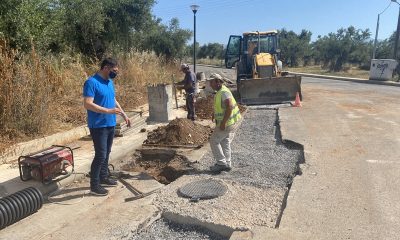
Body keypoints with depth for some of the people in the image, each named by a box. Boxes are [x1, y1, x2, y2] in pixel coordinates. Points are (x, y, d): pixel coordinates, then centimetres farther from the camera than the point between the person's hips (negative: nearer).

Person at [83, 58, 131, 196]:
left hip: (110, 124, 9)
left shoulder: (109, 82, 11)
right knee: (101, 155, -6)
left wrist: (124, 114, 18)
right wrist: (108, 111, -27)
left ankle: (103, 177, 31)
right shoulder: (91, 82, -15)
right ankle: (94, 185, 7)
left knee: (106, 153, 16)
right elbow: (87, 104, -23)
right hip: (98, 126, -8)